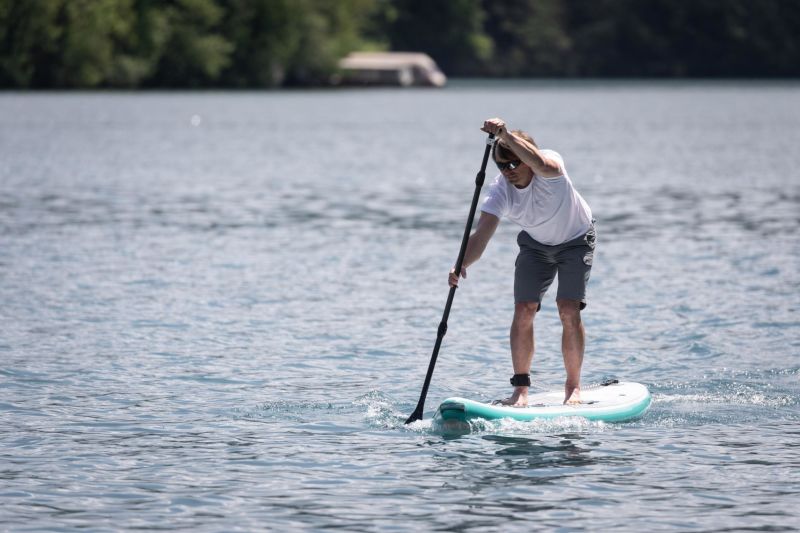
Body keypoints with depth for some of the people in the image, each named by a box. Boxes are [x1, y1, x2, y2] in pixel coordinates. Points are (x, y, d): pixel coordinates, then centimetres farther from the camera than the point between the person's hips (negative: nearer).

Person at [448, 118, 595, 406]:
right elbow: (481, 234, -35)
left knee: (569, 311, -14)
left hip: (576, 240, -3)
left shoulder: (551, 162, -33)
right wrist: (461, 266, -52)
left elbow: (543, 166, -59)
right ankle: (520, 387, -3)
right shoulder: (500, 191, -25)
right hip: (535, 244, 3)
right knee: (523, 310, -11)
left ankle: (573, 386, 0)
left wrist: (506, 135, -68)